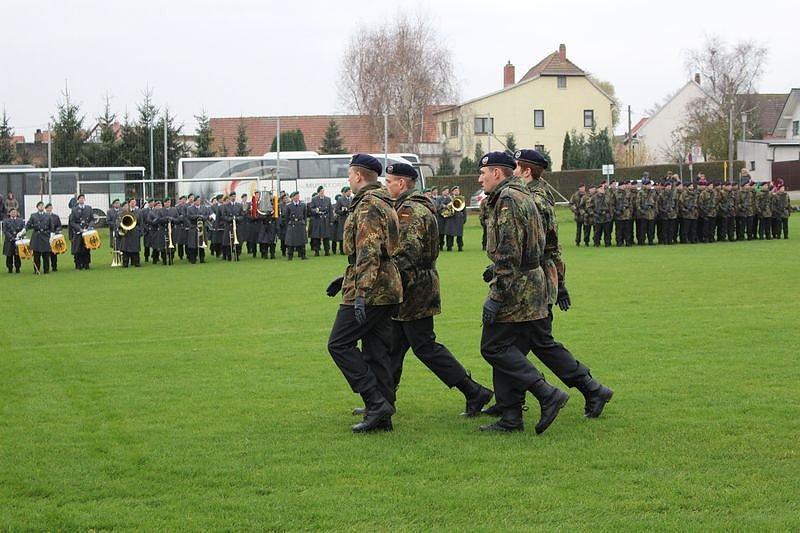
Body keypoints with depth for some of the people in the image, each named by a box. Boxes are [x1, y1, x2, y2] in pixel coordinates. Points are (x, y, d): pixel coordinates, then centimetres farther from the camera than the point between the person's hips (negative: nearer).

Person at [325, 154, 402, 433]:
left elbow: (369, 253, -24)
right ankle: (381, 417, 11)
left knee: (339, 344, -5)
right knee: (376, 352, 10)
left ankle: (377, 403, -11)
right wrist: (348, 278, 26)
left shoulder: (367, 206, -14)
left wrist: (360, 293, -27)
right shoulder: (385, 204, 19)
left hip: (370, 292, -10)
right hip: (386, 292, 10)